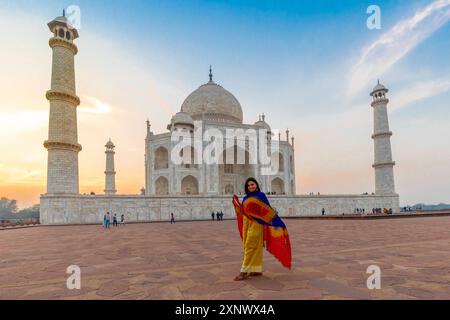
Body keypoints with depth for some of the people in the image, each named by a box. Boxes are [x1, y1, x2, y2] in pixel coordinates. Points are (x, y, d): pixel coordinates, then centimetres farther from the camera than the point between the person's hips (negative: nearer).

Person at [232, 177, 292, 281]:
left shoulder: (261, 195, 0)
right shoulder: (245, 198, 16)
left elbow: (268, 210, -2)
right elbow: (242, 212, 14)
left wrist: (278, 221, -7)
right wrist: (236, 202, 9)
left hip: (256, 224, -7)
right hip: (246, 224, 7)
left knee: (251, 246, -9)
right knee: (249, 246, 7)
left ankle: (244, 271, -8)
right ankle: (257, 270, 16)